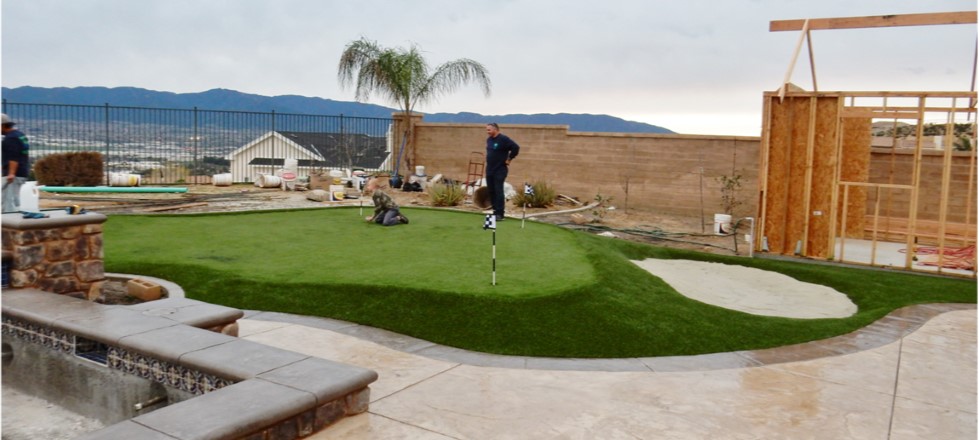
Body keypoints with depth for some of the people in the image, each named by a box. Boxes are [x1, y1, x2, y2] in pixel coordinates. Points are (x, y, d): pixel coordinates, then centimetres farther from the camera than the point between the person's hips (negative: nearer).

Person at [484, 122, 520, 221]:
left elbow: (516, 148, -18)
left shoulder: (503, 139, -14)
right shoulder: (489, 139, 12)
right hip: (489, 170, 8)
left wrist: (509, 159, -12)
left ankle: (500, 214, -6)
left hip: (500, 170, -8)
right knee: (491, 191, 8)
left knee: (498, 191, -9)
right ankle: (495, 211, 17)